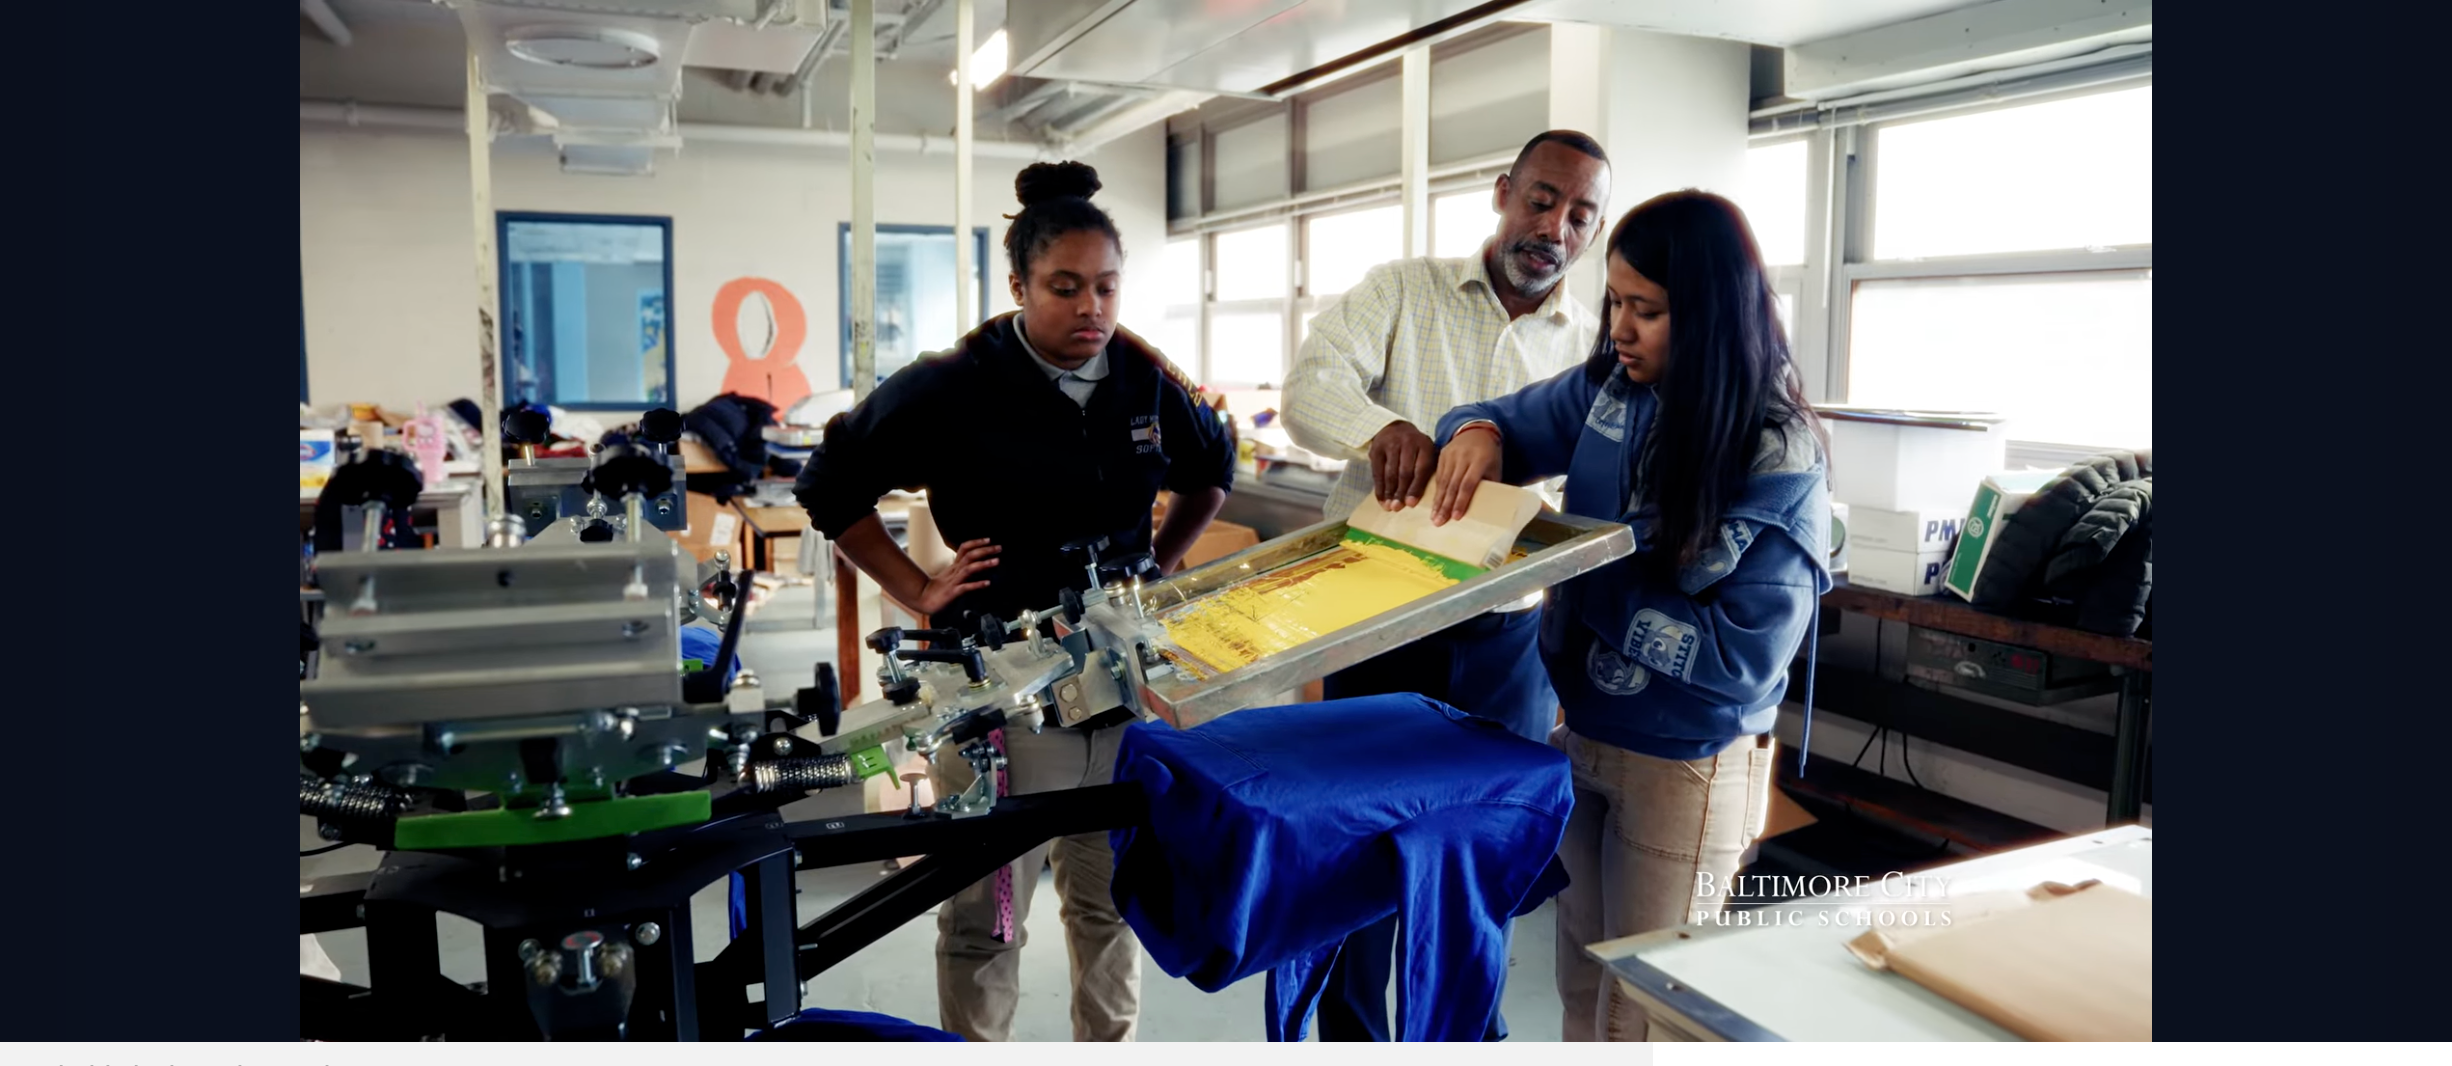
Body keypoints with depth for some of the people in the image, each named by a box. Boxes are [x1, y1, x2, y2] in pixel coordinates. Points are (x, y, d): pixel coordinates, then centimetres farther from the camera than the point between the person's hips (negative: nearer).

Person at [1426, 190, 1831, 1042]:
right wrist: (1479, 435, -15)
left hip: (1686, 768, -5)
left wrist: (1584, 583, -25)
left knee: (1642, 1014, 13)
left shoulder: (1781, 460, -22)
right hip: (1581, 732, 5)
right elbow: (1512, 421, 9)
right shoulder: (1609, 388, -7)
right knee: (1582, 987, 22)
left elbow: (1744, 654, -23)